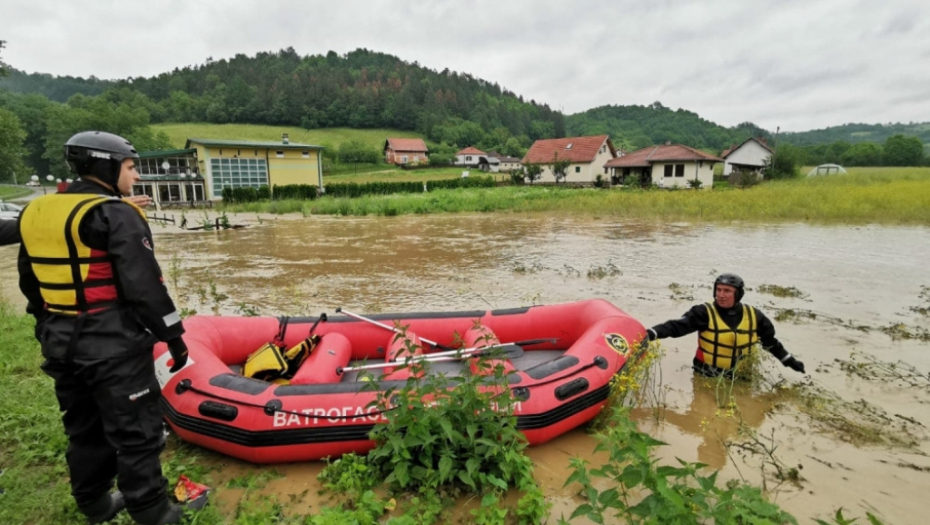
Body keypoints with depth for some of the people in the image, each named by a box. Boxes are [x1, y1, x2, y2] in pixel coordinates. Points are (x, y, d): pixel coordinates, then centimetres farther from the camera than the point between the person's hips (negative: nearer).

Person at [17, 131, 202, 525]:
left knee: (84, 427, 22)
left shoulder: (34, 213, 10)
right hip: (114, 345, -8)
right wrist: (173, 334, -14)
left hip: (61, 343, 9)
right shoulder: (116, 214, -16)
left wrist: (52, 326, 27)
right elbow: (144, 285, -21)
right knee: (135, 431, 3)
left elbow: (31, 283, 17)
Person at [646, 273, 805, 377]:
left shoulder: (754, 316, -1)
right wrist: (650, 334, -38)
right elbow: (677, 326, -25)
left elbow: (770, 342, 15)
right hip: (707, 377, -3)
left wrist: (790, 360, 19)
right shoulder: (704, 313, -14)